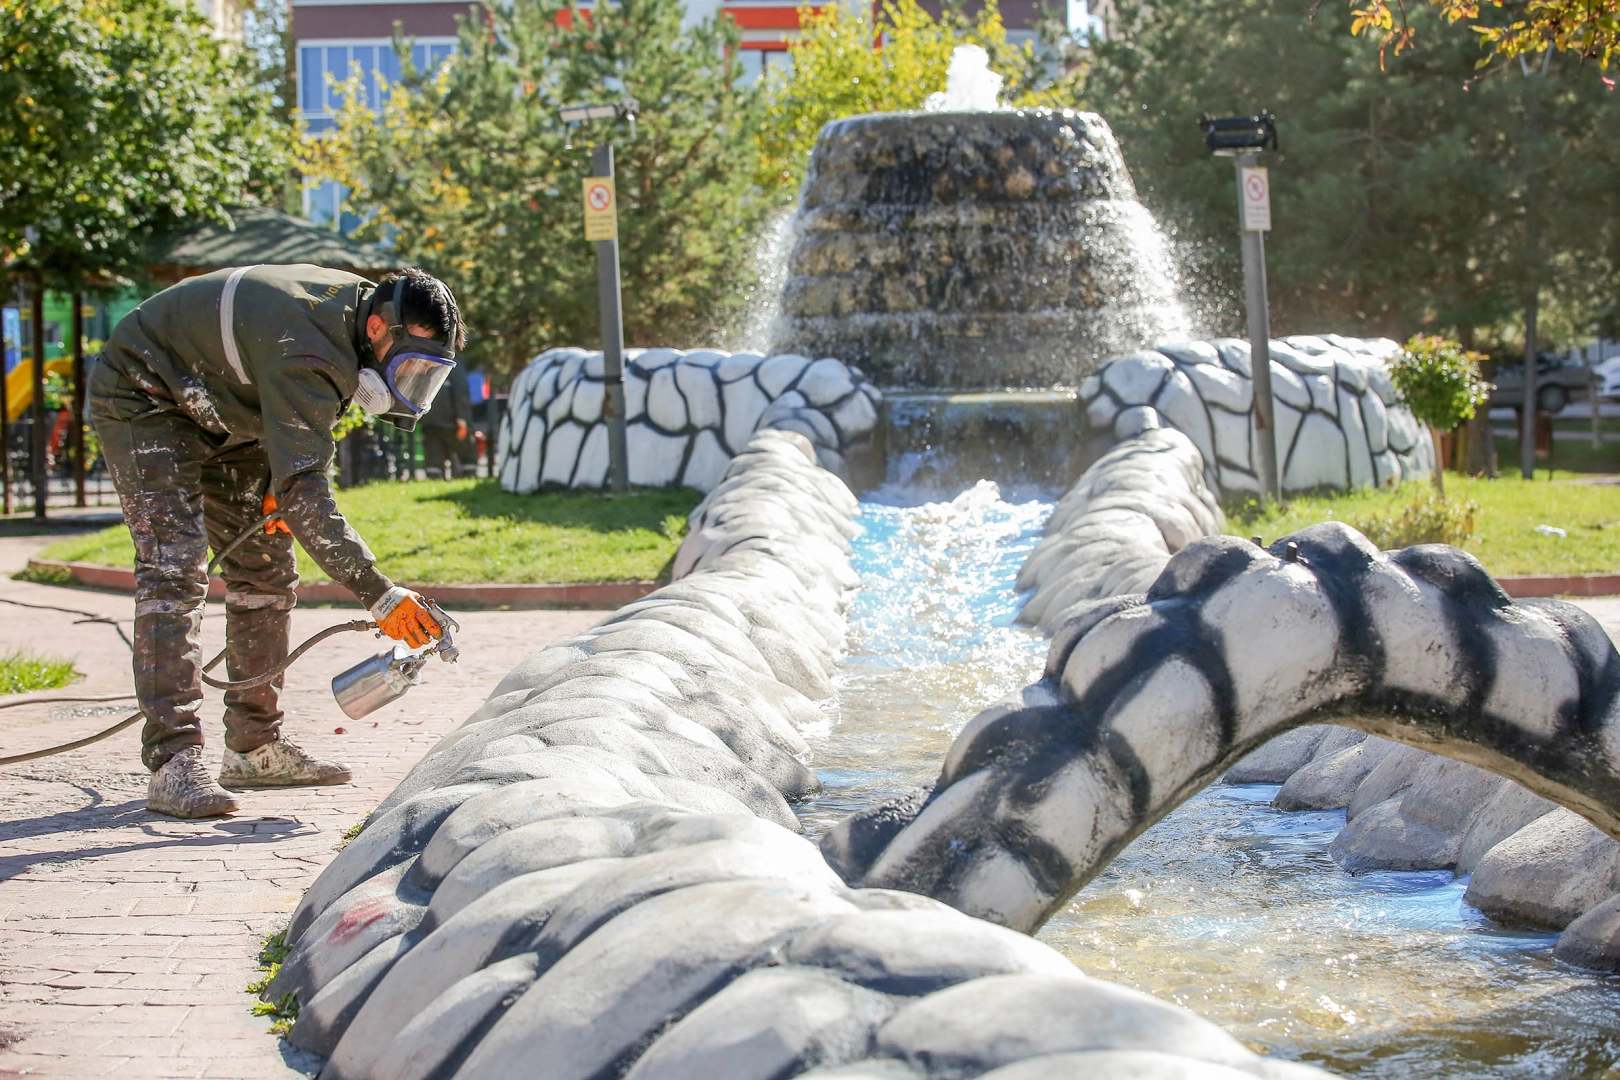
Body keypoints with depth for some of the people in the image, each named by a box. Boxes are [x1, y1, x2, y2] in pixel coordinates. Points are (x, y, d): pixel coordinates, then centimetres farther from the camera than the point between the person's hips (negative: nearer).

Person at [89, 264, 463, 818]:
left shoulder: (359, 302, -8)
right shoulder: (306, 356, -37)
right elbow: (305, 494, -42)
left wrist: (281, 483, -5)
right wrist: (380, 595, -48)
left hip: (219, 414, 10)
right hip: (144, 400, -10)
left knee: (265, 569, 6)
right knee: (174, 570, -22)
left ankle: (254, 747, 12)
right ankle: (173, 764, -26)